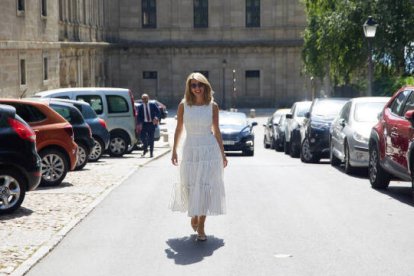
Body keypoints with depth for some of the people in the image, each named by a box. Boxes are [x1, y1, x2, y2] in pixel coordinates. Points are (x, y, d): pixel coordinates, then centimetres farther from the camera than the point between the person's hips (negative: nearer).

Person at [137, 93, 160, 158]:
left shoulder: (153, 105, 3)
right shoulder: (140, 107, 2)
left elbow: (158, 112, 3)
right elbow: (139, 116, 1)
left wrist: (156, 118, -16)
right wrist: (140, 123, -13)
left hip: (152, 123, 0)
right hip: (144, 124, 0)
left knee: (151, 138, 2)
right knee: (142, 137, -8)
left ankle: (151, 152, 14)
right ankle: (145, 149, 17)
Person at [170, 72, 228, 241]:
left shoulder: (212, 106, 0)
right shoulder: (183, 105, 0)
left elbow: (216, 131, 8)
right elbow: (178, 129, 7)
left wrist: (222, 153, 10)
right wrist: (174, 150, 6)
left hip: (209, 151, -1)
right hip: (190, 150, 1)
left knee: (206, 187, -4)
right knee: (189, 187, 6)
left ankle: (201, 227, 3)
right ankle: (193, 214, 36)